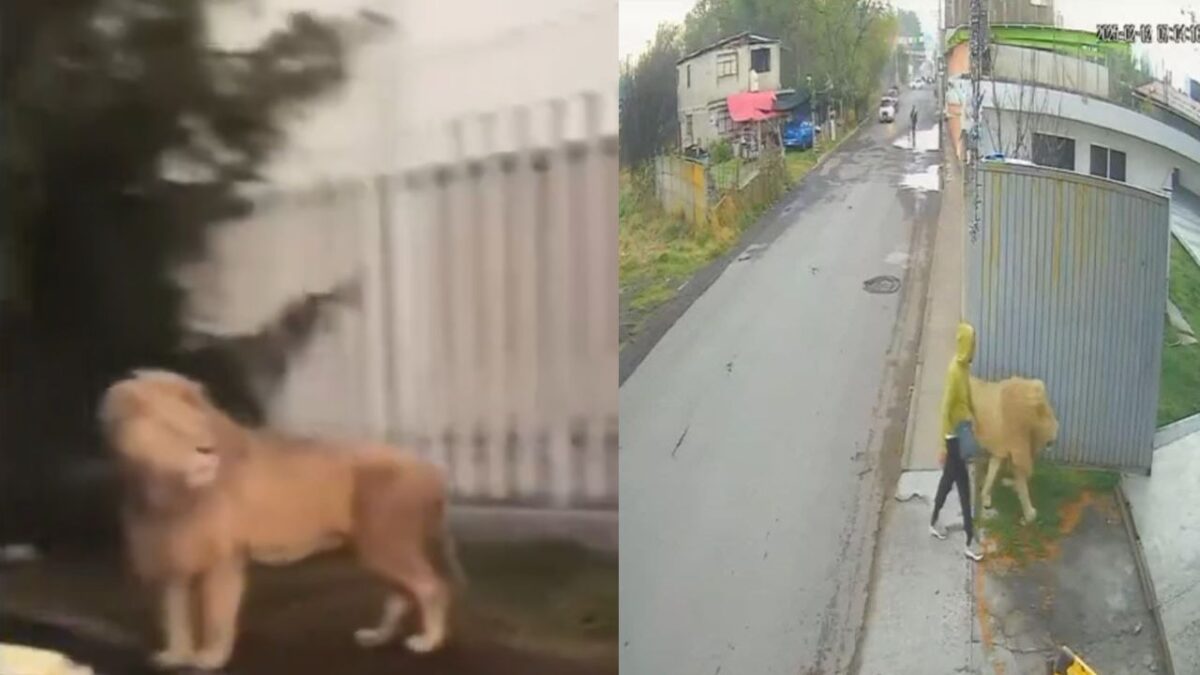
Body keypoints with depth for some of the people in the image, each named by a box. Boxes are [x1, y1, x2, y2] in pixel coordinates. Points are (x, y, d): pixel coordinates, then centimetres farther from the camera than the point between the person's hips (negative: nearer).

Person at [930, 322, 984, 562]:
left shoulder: (964, 367, 2)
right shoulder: (955, 371, -27)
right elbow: (945, 409, -25)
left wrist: (974, 419, 25)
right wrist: (943, 445, -23)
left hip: (962, 433, 9)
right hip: (954, 436, -9)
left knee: (949, 478, 22)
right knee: (964, 486, -2)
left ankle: (934, 522, 38)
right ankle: (969, 543, 6)